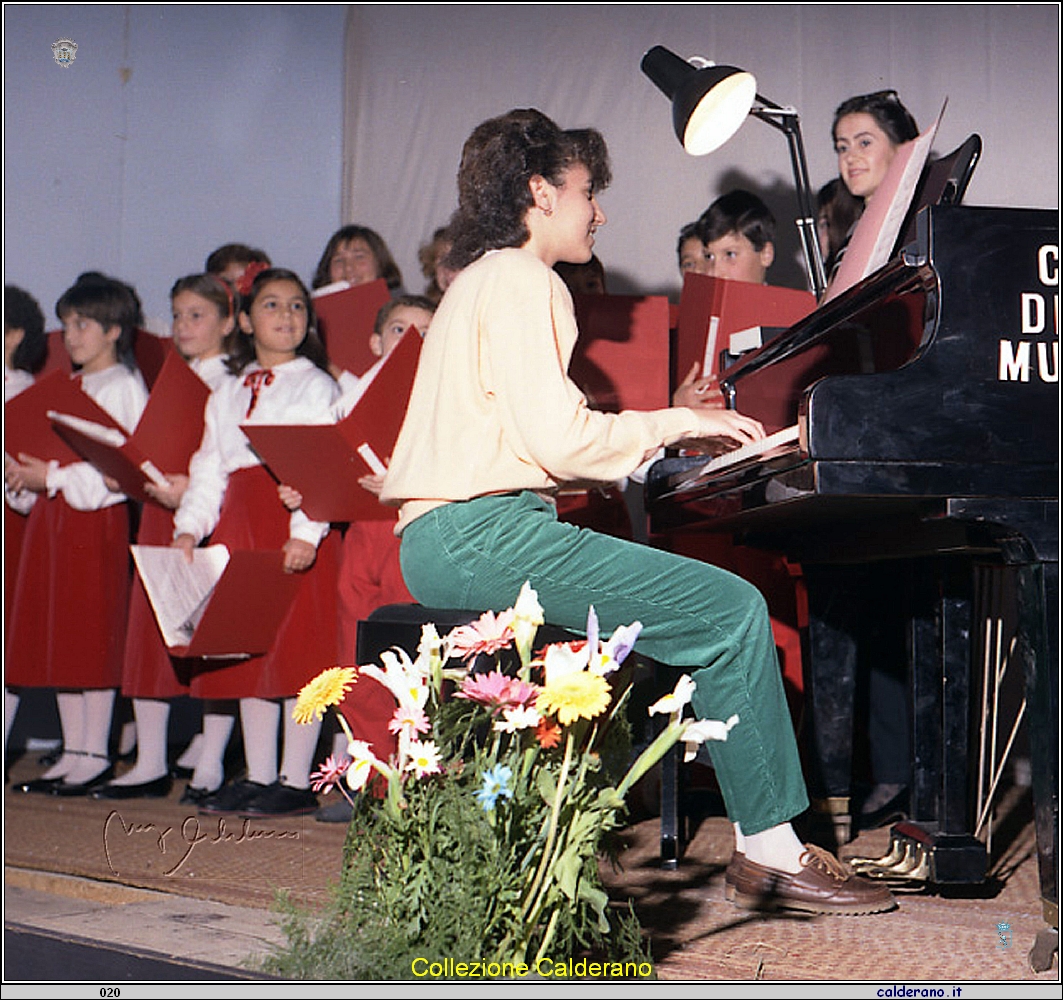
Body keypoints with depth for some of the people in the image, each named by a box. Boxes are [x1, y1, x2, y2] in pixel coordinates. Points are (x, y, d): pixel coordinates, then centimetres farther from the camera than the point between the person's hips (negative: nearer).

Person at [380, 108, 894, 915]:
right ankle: (770, 850, -10)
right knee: (734, 608, -15)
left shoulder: (481, 280, 26)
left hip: (446, 539, 11)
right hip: (481, 535, -11)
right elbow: (559, 439, -17)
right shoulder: (521, 282, -7)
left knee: (709, 602, 9)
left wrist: (678, 429, 18)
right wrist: (674, 422, -3)